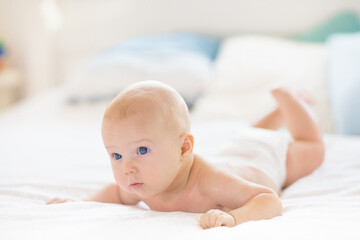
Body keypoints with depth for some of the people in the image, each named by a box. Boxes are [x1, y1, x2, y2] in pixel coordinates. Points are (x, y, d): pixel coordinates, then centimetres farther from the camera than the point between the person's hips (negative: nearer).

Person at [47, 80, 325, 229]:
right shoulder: (142, 182, -34)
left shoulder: (208, 181, -53)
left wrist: (234, 216, -73)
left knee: (312, 148, 27)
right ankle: (280, 113, 62)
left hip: (267, 159, -4)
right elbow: (118, 193, -10)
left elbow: (271, 201, -54)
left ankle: (286, 97, 44)